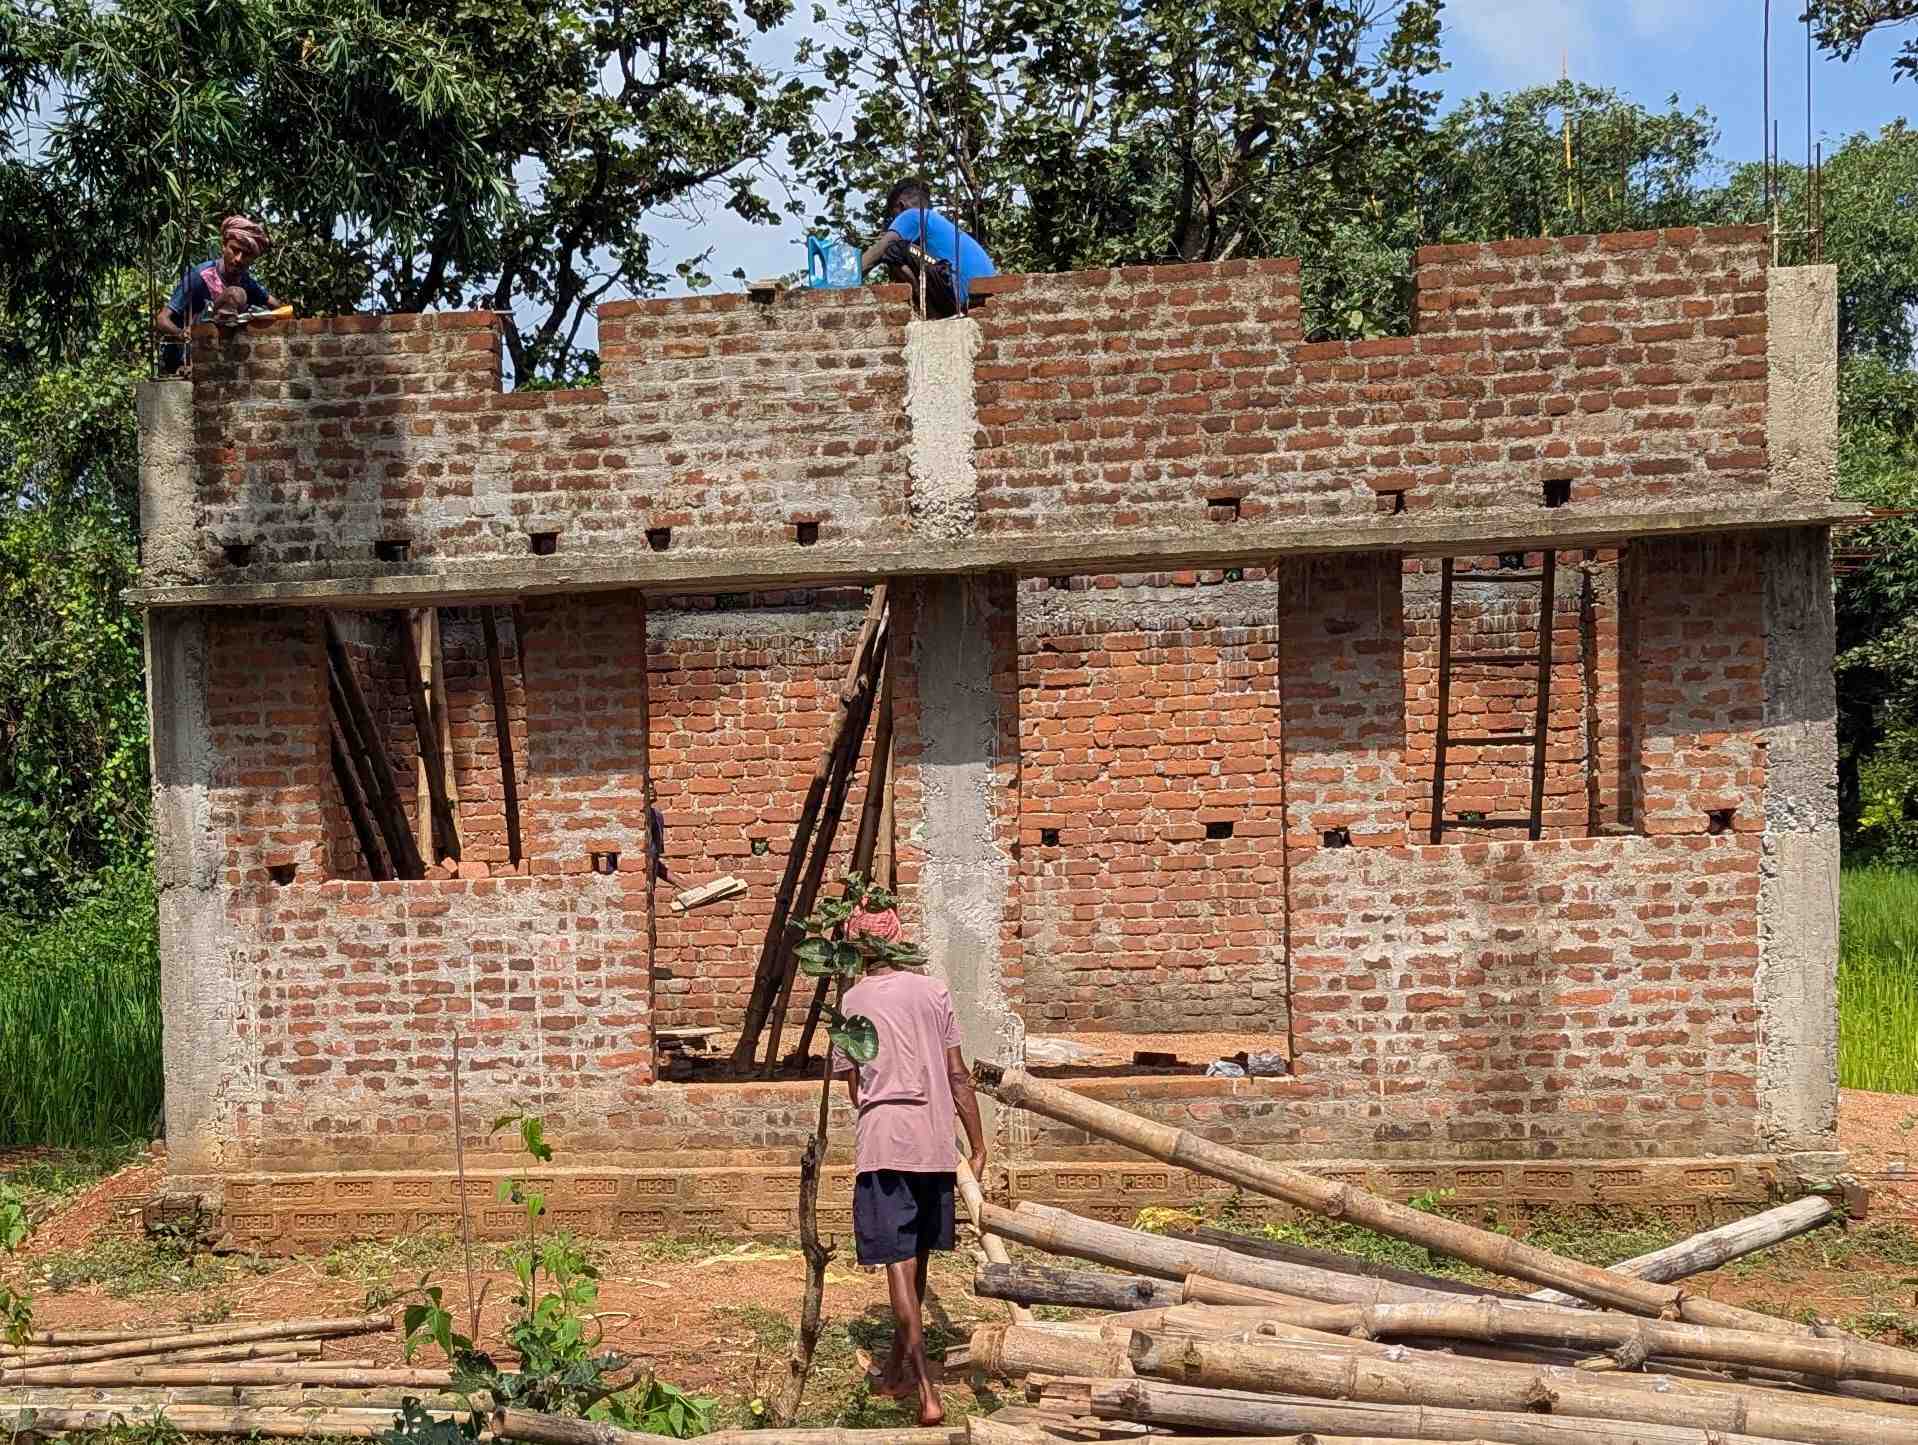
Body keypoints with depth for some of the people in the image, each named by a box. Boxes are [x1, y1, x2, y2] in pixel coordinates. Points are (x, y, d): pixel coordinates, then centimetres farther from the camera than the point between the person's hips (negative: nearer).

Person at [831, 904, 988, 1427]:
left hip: (882, 1142, -3)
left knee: (900, 1264, -4)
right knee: (917, 1258, 17)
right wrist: (978, 1147, 9)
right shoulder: (932, 991, 4)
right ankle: (899, 1371, 32)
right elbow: (958, 1076, 3)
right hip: (935, 1141, 3)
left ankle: (926, 1391, -13)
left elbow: (855, 1089, 8)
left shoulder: (851, 1002, 1)